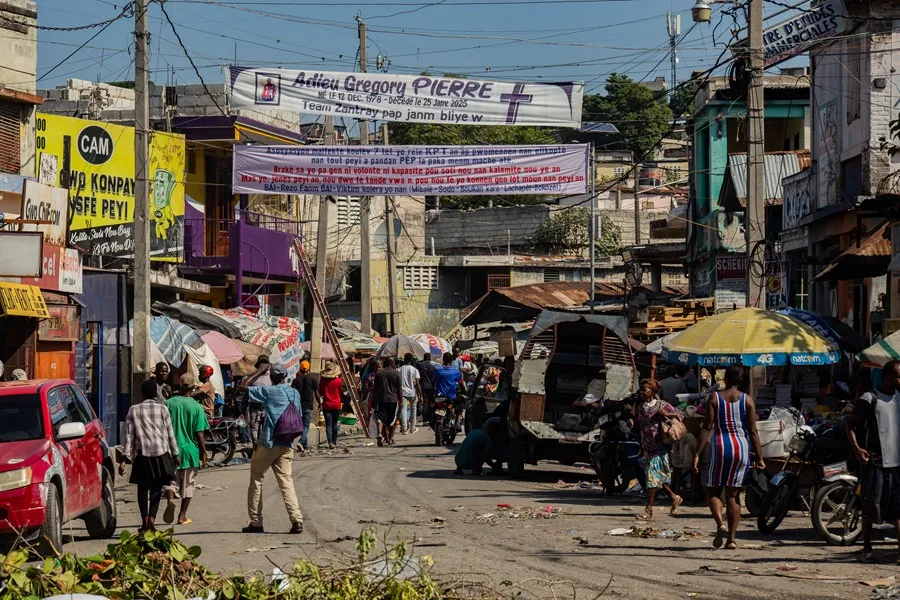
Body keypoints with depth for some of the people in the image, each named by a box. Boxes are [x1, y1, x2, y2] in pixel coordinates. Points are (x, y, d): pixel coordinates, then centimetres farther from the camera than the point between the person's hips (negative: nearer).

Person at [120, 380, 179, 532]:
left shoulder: (133, 410, 4)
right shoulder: (162, 409, 3)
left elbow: (129, 436, 0)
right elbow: (170, 434, 4)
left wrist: (123, 459, 1)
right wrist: (175, 454, 14)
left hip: (142, 454, 0)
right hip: (161, 453, 0)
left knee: (142, 488, 9)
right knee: (156, 488, 4)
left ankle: (145, 522, 1)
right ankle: (151, 519, -13)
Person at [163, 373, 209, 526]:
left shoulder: (168, 404, -2)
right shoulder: (197, 407, -8)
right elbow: (200, 434, -8)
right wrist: (204, 453, 1)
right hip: (190, 450, -1)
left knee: (171, 479, 10)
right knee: (188, 484, 11)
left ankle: (170, 499, -20)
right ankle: (182, 516, 14)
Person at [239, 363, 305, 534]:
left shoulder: (269, 391, -9)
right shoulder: (295, 393, 9)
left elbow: (244, 386, -4)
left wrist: (258, 373, 4)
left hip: (268, 443, -5)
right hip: (287, 445, 5)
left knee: (256, 480, 8)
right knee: (287, 483, 2)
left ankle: (256, 522, 9)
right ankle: (297, 521, -13)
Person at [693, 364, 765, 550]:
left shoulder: (715, 398, -1)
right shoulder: (747, 400, 3)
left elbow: (707, 428, -5)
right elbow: (753, 432, 0)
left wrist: (697, 454, -4)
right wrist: (760, 457, 4)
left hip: (720, 446, -2)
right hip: (741, 446, 2)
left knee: (713, 491, 10)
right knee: (732, 495, 8)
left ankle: (720, 523, -17)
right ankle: (732, 538, 3)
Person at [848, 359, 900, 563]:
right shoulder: (869, 399, -6)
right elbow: (851, 424, -5)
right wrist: (857, 448, -17)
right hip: (875, 461, -5)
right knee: (871, 507, -1)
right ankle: (867, 550, 7)